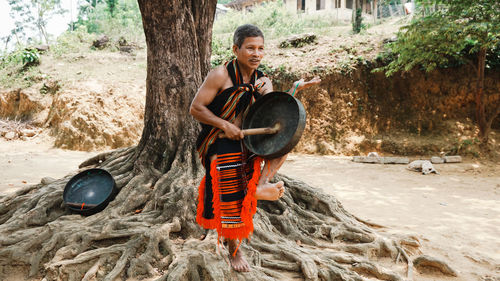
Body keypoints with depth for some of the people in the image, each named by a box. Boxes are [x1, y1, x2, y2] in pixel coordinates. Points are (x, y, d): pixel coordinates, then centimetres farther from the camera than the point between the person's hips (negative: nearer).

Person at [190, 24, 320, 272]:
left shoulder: (263, 82, 4)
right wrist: (225, 125, -21)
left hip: (250, 140, 5)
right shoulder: (220, 75, -11)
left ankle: (262, 184, -20)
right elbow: (195, 108, -12)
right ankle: (234, 251, 17)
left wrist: (295, 90, -22)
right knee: (230, 200, -6)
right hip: (221, 143, -5)